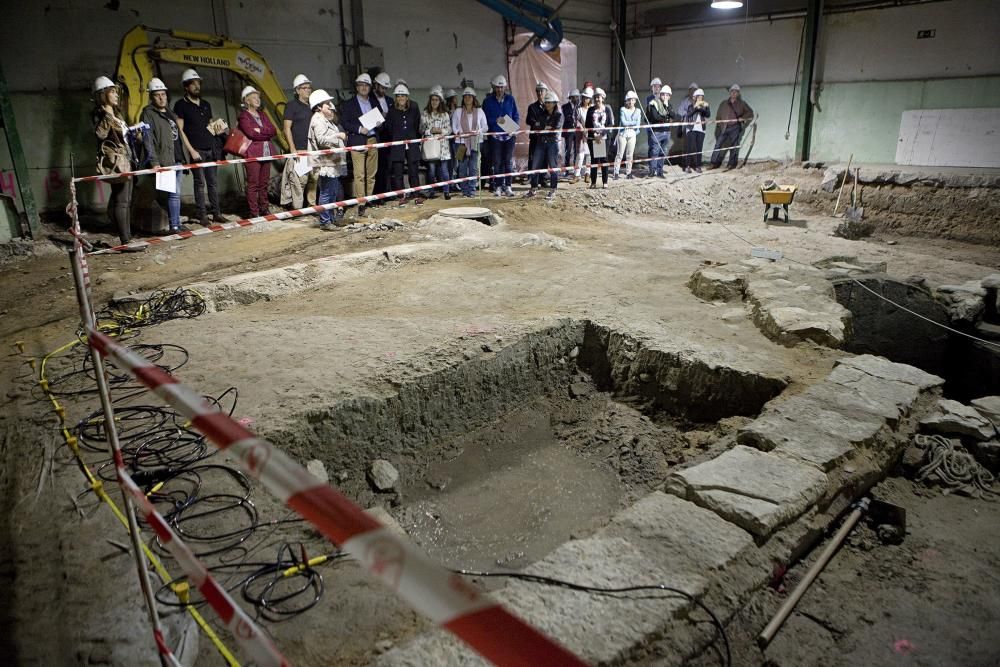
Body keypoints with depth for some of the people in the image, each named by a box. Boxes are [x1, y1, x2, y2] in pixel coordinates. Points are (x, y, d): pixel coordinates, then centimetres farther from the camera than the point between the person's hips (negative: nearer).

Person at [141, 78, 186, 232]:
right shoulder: (148, 114, -4)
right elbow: (148, 139, -12)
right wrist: (154, 161, -20)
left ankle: (177, 224, 16)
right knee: (174, 193, -10)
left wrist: (182, 157, 19)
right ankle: (174, 225, -6)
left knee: (176, 193, 10)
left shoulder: (170, 113, 20)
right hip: (165, 161, -8)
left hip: (177, 159, 8)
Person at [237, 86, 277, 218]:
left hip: (266, 153, 6)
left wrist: (260, 131, -8)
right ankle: (253, 213, -3)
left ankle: (264, 209, 18)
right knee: (253, 184, -5)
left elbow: (274, 130, 6)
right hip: (252, 154, -6)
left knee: (264, 183, 9)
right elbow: (251, 133, -15)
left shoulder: (262, 114, 19)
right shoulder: (243, 116, -1)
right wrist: (267, 133, -4)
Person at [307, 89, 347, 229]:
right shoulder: (318, 120, -12)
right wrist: (338, 135, -22)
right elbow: (322, 140, -23)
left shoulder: (325, 119, 22)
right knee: (326, 193, -8)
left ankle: (332, 218, 24)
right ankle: (324, 222, -3)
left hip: (332, 162, 11)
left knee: (334, 192, 15)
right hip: (325, 163, -11)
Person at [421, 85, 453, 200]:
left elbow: (449, 129, 6)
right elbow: (421, 129, 4)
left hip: (442, 144, 0)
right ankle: (432, 192, 8)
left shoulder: (445, 114, 10)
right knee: (431, 169, 0)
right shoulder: (425, 114, 7)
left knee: (444, 168, -3)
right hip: (430, 144, 0)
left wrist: (441, 131, -12)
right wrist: (431, 131, -11)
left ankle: (447, 191, 1)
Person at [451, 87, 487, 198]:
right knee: (462, 166, -3)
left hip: (475, 142, 0)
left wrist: (477, 132, -10)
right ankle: (464, 189, 4)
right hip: (461, 142, 0)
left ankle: (471, 188, 1)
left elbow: (485, 127, 9)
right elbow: (453, 127, 9)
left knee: (473, 167, -4)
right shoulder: (458, 111, 9)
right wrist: (460, 133, -11)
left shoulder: (479, 111, 10)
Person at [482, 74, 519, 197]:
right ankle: (498, 187, 7)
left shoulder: (510, 99, 6)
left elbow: (517, 116, 8)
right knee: (497, 162, 1)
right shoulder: (488, 101, 2)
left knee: (508, 161, 1)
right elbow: (485, 118, 1)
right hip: (495, 135, -1)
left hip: (509, 135, 1)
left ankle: (508, 186, 6)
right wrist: (495, 120, -16)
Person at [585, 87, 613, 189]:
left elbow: (610, 124, -1)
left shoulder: (607, 109, 4)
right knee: (594, 159, 0)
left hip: (605, 137, -1)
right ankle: (593, 182, 4)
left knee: (604, 159, 0)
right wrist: (595, 135, -9)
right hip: (592, 137, 1)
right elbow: (588, 125, 3)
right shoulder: (590, 110, 7)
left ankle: (605, 182, 4)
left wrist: (602, 135, -11)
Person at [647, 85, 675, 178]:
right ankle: (652, 171, 1)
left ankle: (660, 171, 14)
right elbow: (655, 116, -18)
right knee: (654, 152, -5)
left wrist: (667, 106, -10)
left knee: (663, 153, 7)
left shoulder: (669, 105, 14)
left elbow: (674, 117, -1)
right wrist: (667, 119, -5)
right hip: (656, 132, -6)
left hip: (666, 132, 6)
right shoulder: (654, 104, -4)